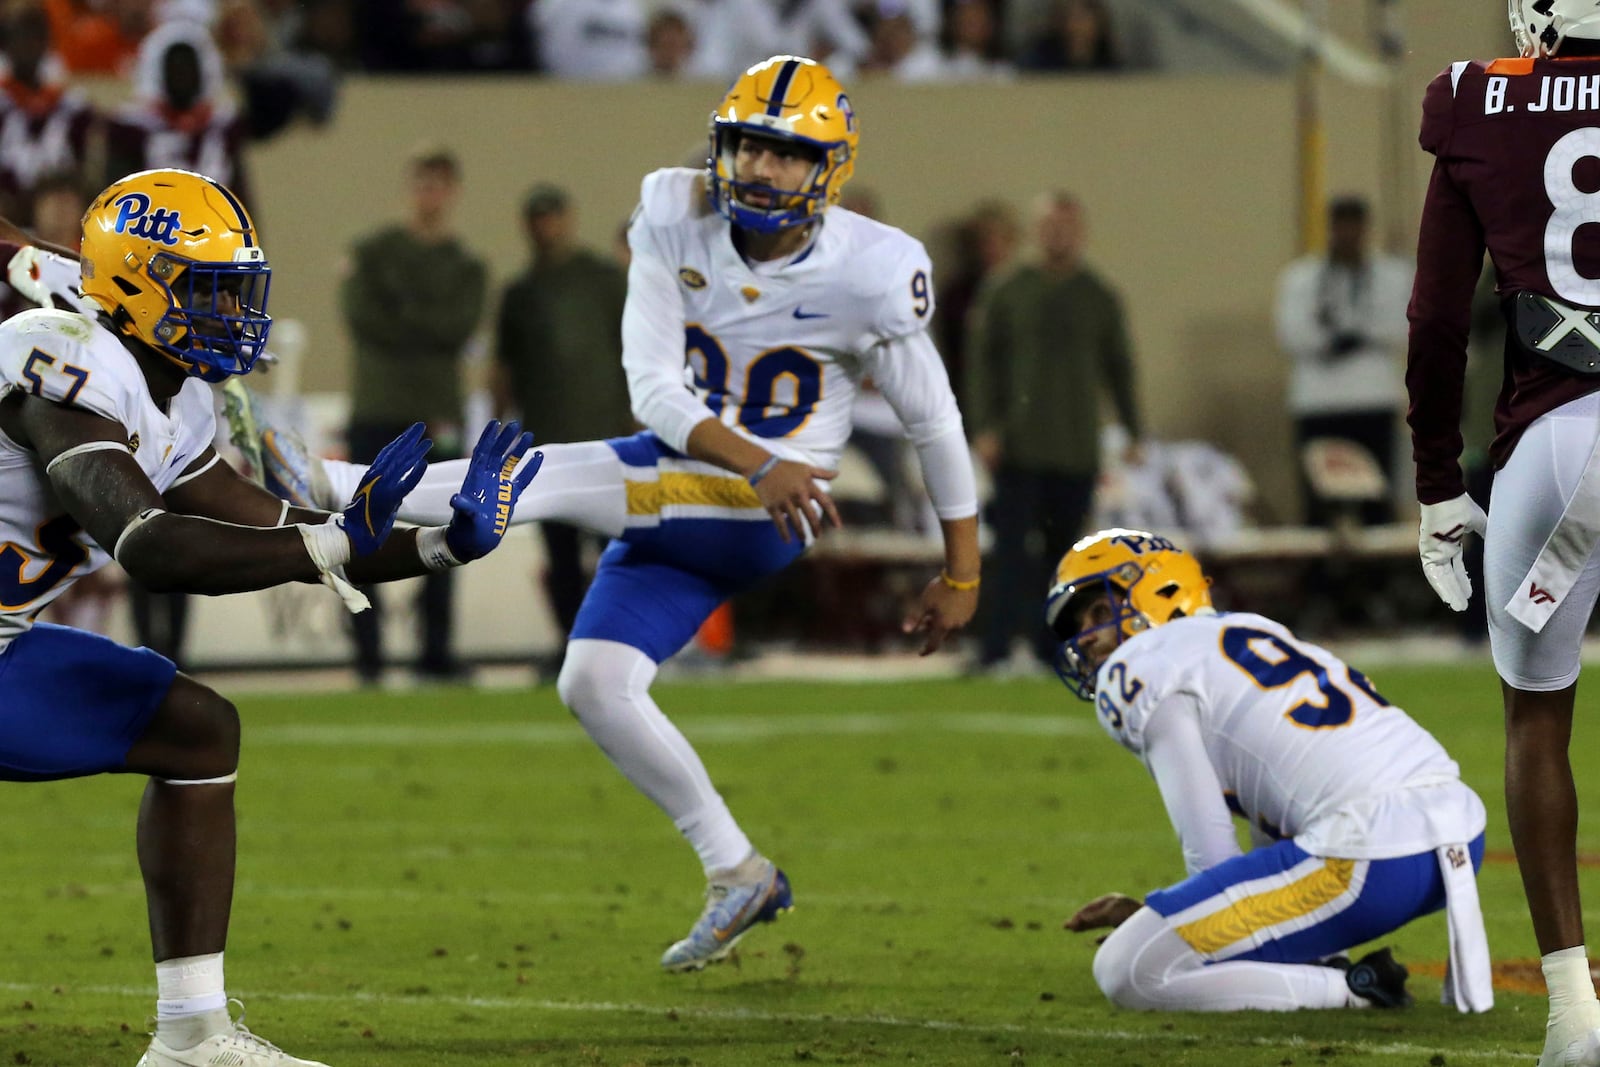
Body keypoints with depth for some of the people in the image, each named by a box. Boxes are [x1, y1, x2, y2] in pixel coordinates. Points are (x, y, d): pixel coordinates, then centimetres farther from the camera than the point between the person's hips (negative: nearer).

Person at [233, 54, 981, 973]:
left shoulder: (871, 274, -14)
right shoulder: (679, 220, -6)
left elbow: (936, 422, -2)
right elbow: (654, 387, -12)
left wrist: (963, 572, 5)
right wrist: (757, 463, -30)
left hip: (767, 516, -6)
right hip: (679, 485, 6)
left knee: (552, 479, -25)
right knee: (596, 683, -3)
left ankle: (341, 490, -30)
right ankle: (738, 873, 8)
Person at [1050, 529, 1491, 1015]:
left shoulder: (1141, 670, 3)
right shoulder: (1246, 632, 30)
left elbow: (1211, 855, -1)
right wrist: (1148, 914, 32)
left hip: (1372, 858, -9)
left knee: (1125, 973, -7)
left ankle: (1350, 988, -9)